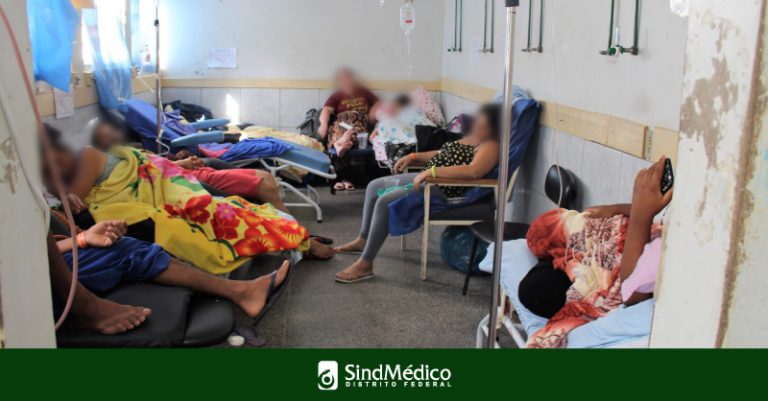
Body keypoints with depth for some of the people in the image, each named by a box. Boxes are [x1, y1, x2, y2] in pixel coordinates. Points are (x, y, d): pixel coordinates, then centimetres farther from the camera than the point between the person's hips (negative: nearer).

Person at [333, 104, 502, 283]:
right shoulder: (472, 138, 15)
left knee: (385, 202, -26)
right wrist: (414, 157, 15)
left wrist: (432, 171, -34)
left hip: (444, 191, -11)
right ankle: (363, 240, 27)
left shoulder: (490, 146, -16)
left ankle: (365, 264, -17)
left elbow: (473, 171, -35)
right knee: (374, 186, 15)